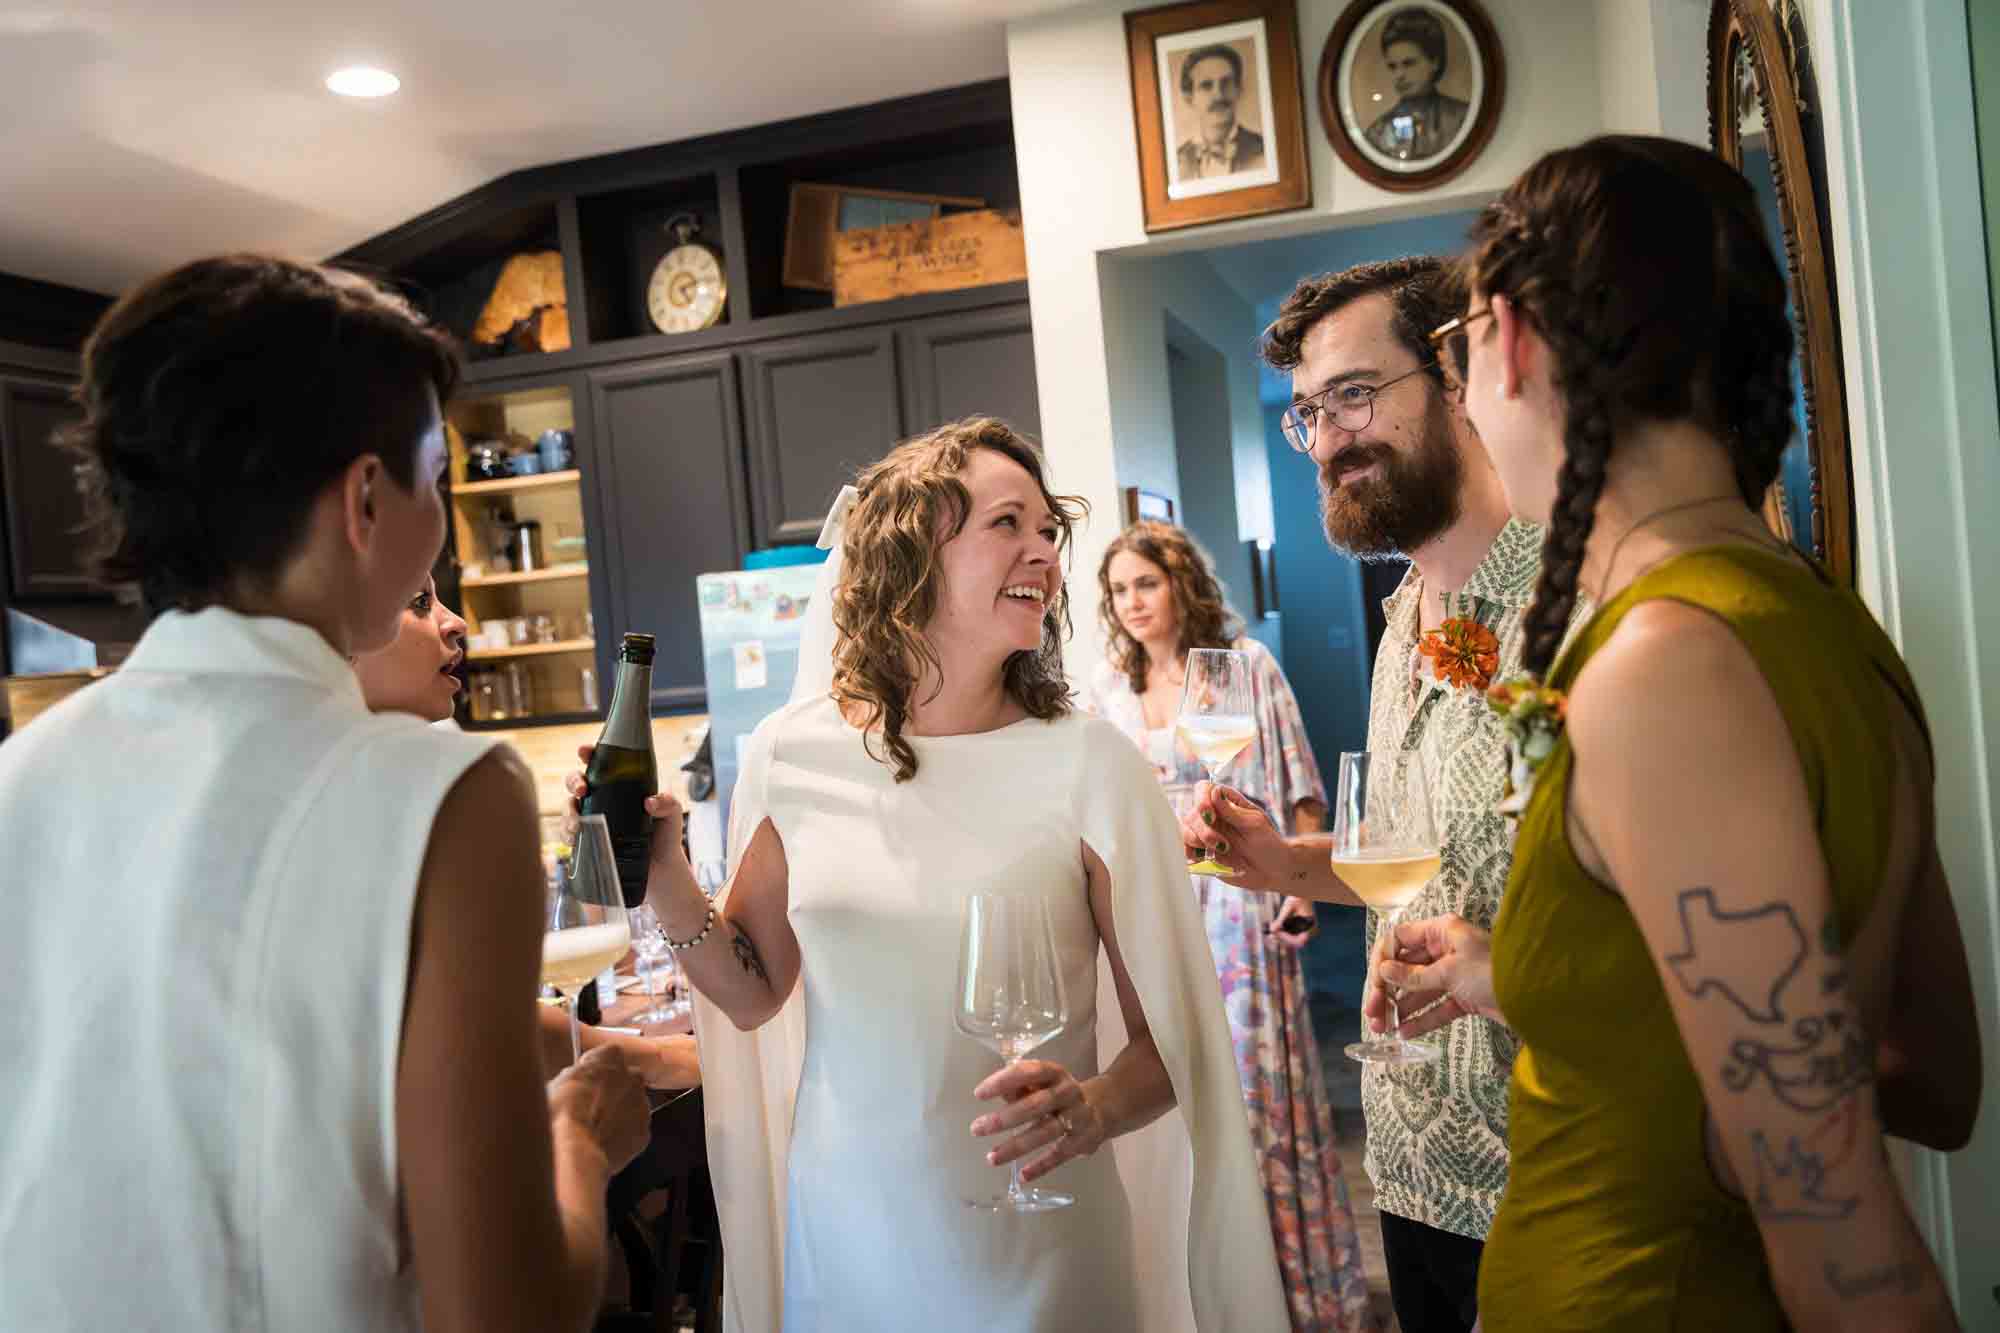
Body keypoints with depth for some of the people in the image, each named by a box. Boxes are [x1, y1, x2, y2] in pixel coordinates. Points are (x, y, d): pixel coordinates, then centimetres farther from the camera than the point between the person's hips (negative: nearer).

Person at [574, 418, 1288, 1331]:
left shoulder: (1087, 763, -13)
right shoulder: (793, 754, -5)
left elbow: (1168, 1038, -7)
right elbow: (755, 994, 5)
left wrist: (1091, 1111, -26)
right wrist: (664, 879, -10)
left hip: (1035, 1248, -2)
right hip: (844, 1230, 2)